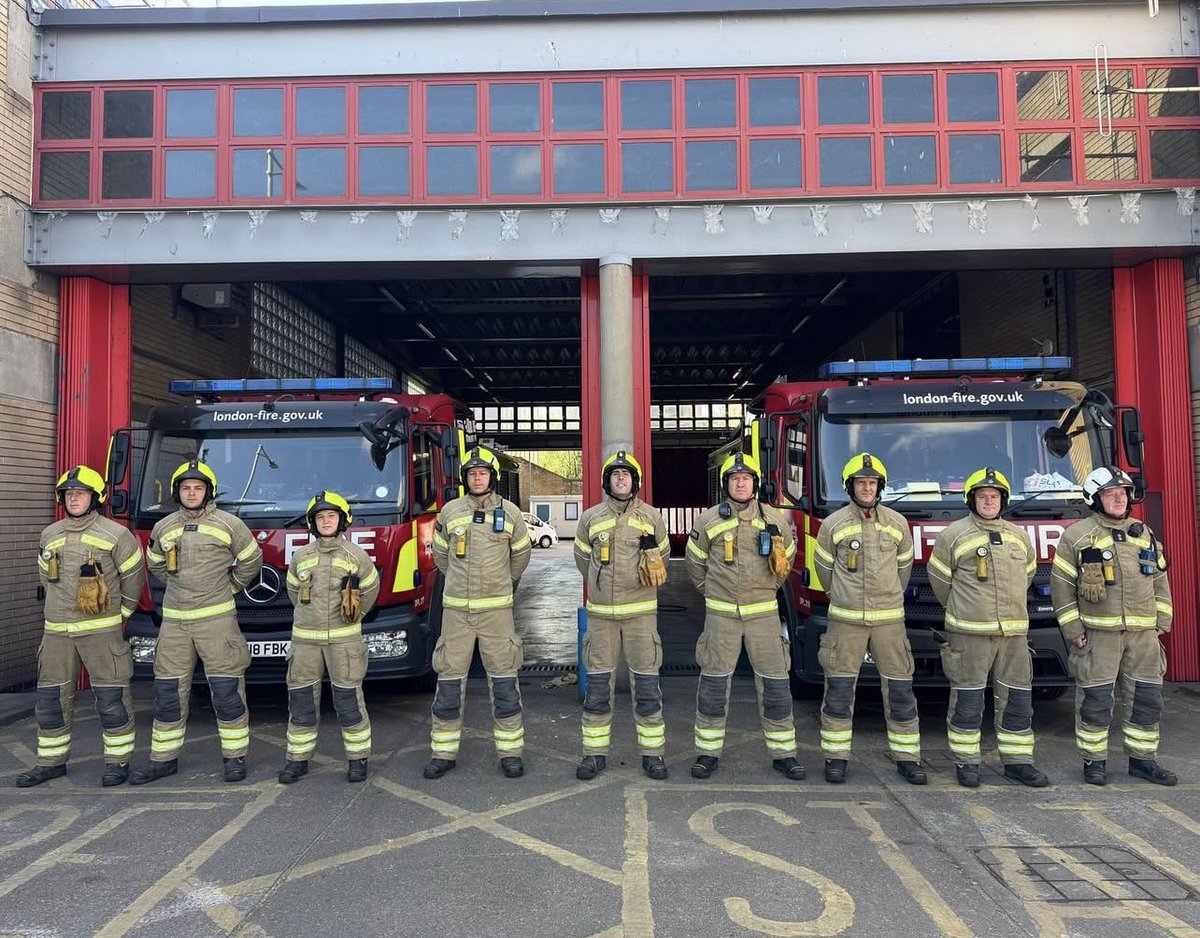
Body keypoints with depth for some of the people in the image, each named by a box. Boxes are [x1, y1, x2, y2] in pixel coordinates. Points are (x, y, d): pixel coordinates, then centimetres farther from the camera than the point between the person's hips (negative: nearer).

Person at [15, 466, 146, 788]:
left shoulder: (115, 534, -5)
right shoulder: (49, 536, 10)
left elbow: (134, 577, 1)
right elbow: (46, 578, 24)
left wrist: (119, 614, 5)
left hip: (101, 630, -5)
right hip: (57, 632, 5)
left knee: (111, 697, -2)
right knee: (50, 698, 10)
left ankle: (118, 761, 10)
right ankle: (52, 761, 24)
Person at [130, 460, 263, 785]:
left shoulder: (228, 524, -2)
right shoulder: (163, 527, 9)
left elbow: (251, 560, 9)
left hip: (216, 618, -4)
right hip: (174, 620, 4)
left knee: (226, 690, -3)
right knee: (168, 691, 7)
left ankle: (235, 756, 8)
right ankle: (164, 759, 19)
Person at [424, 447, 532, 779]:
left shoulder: (509, 512, 2)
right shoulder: (450, 511, 4)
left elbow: (520, 555, 16)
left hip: (496, 608, -1)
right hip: (456, 608, 1)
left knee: (504, 680, 2)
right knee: (449, 679, 5)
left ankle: (510, 751, 12)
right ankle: (444, 752, 16)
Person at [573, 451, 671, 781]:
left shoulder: (651, 517, 3)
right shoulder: (590, 518, 4)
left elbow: (662, 555, 18)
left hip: (640, 612, -1)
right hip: (600, 613, 1)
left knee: (647, 683, 2)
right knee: (598, 685, 5)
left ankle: (652, 752, 14)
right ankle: (595, 752, 15)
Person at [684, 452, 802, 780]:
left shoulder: (773, 518, 5)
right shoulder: (709, 519, 2)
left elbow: (787, 557, 19)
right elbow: (694, 561, 14)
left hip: (763, 612, 1)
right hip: (721, 614, -1)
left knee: (775, 682, 2)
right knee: (714, 682, 2)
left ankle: (783, 753, 14)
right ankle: (708, 751, 13)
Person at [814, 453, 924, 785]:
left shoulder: (897, 523, 5)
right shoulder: (833, 524, -1)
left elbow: (904, 565, 18)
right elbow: (824, 567, 11)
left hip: (889, 619, 2)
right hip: (845, 620, -1)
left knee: (900, 689, 4)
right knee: (839, 689, 1)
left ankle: (906, 757, 16)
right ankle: (836, 757, 13)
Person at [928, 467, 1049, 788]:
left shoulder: (1018, 535, 13)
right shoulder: (954, 534, -2)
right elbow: (939, 577, 4)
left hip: (1014, 631, 5)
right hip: (969, 632, -4)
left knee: (1017, 699, 8)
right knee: (967, 700, 0)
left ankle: (1017, 761, 18)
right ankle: (966, 763, 10)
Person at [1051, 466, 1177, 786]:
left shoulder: (1144, 533, 13)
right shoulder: (1077, 535, -2)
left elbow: (1160, 578, 18)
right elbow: (1061, 584, -3)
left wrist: (1162, 619, 10)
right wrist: (1071, 628, -7)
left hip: (1143, 633, 5)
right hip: (1098, 633, -4)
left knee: (1147, 698, 9)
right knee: (1095, 700, 0)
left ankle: (1142, 759, 22)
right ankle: (1094, 761, 11)